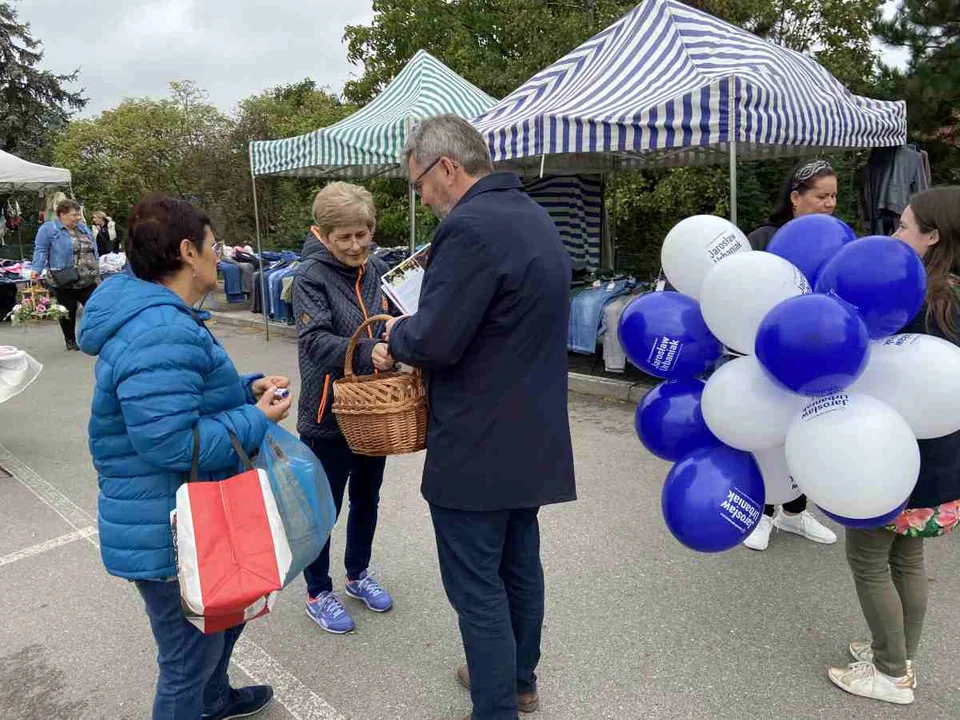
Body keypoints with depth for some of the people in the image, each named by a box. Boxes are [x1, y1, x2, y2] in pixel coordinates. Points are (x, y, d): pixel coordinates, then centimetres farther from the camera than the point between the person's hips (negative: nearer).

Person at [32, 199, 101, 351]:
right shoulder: (48, 229, -5)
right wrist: (36, 271, -20)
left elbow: (94, 252, 16)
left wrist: (97, 273, 16)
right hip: (65, 282, -4)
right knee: (68, 312, 7)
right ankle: (70, 340, 20)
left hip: (88, 280, 5)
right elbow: (41, 251, -9)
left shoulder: (84, 228, 12)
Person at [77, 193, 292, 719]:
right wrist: (257, 420, -20)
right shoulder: (162, 332, -29)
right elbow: (171, 443, -32)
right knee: (188, 659, 10)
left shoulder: (162, 319, 8)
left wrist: (247, 389, 5)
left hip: (194, 520, 11)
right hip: (169, 538, -11)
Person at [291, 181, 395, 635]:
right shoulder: (310, 277, -13)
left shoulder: (377, 270, 2)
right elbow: (315, 340, -25)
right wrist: (367, 354, -41)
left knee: (366, 499, 20)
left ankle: (358, 574, 43)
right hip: (328, 412, -5)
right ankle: (318, 593, 30)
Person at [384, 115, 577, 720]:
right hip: (532, 436, 10)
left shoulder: (471, 227, -21)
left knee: (477, 586, 5)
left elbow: (433, 342, -24)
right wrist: (416, 330, 13)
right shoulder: (533, 216, 12)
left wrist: (397, 333, -2)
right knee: (520, 564, 22)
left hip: (477, 446, -10)